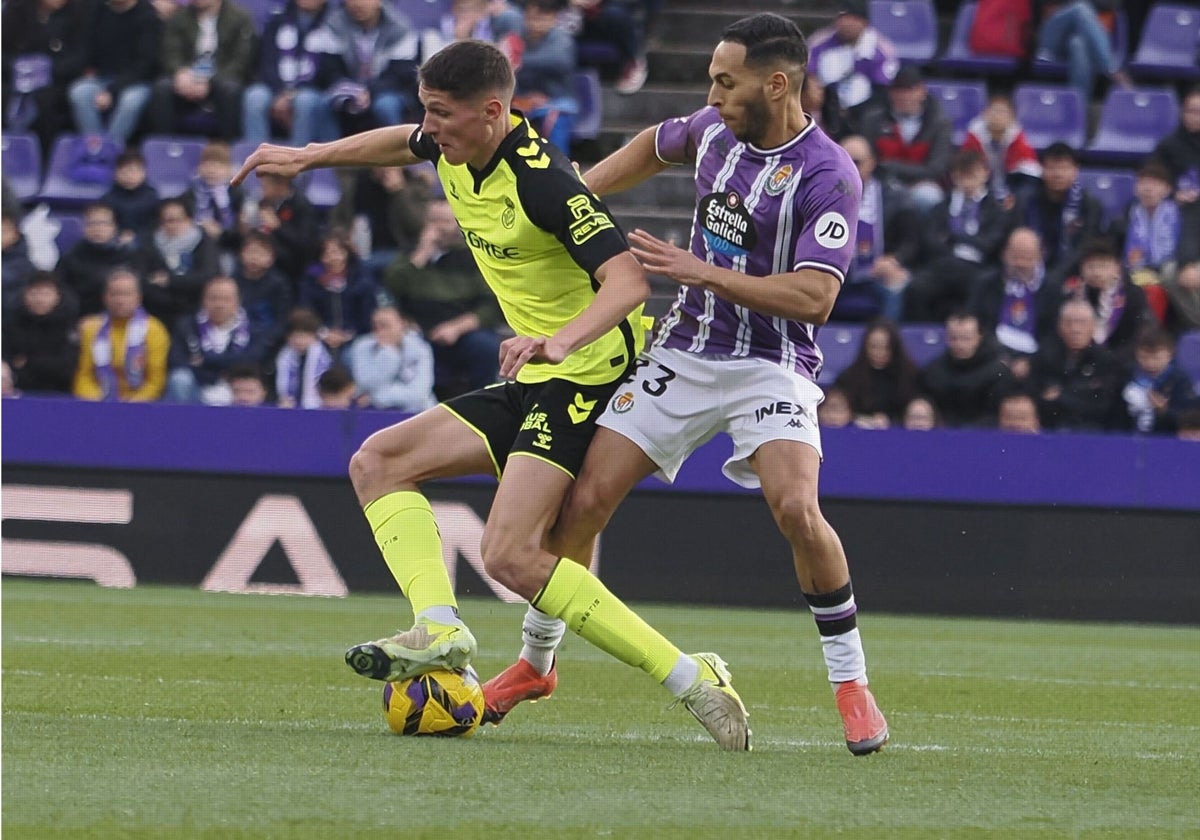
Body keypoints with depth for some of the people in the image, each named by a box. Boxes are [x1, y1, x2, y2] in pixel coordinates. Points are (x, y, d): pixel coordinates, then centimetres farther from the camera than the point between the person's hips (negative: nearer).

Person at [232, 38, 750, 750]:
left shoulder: (541, 179, -24)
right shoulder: (456, 151, 4)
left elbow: (628, 280, -32)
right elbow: (404, 143, 30)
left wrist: (560, 342, -48)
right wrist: (306, 157, 33)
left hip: (587, 372, -10)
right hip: (533, 379, 10)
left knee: (511, 555, -23)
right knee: (377, 463, 5)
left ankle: (690, 679, -21)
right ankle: (440, 628, -14)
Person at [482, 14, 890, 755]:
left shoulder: (828, 175, -17)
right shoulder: (716, 131, 3)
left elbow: (814, 297, -25)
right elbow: (658, 145, 27)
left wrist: (704, 272, -25)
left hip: (772, 365, -5)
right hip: (685, 352, 6)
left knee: (796, 508, -28)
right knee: (585, 500, -1)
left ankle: (852, 683, -12)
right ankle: (536, 663, 21)